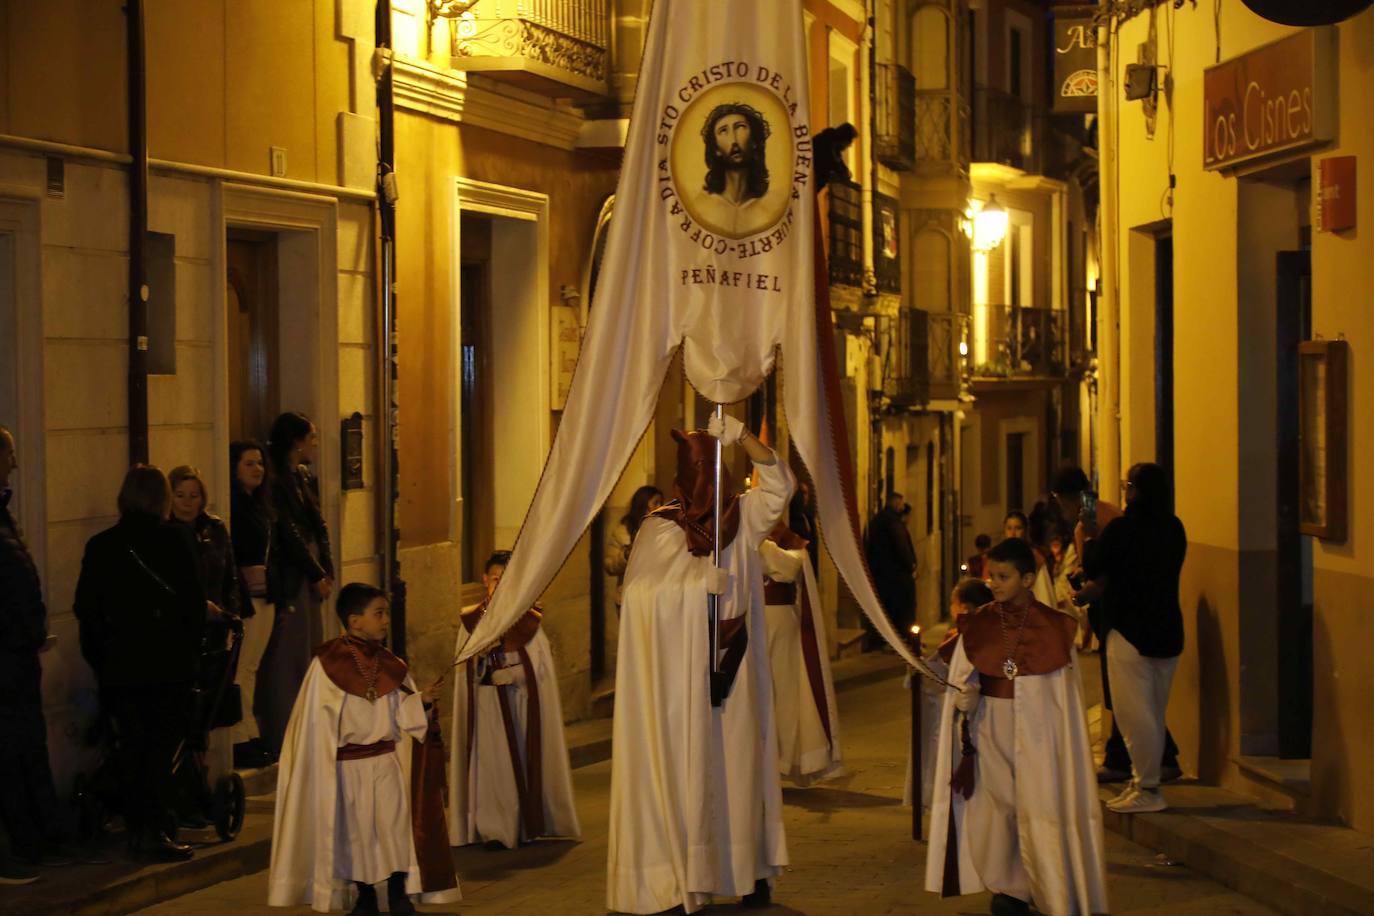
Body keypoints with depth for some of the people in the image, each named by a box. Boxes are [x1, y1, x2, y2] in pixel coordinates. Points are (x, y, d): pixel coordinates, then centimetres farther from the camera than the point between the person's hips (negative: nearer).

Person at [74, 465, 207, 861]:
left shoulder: (100, 546, 2)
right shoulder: (176, 539, -7)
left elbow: (86, 609, 3)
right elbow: (195, 601, -5)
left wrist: (99, 660, 12)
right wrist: (191, 650, 8)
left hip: (119, 665, 3)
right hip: (169, 663, -3)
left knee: (130, 747, 11)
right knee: (163, 745, 1)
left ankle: (137, 828, 16)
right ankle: (156, 830, -3)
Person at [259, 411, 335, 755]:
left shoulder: (306, 478, 13)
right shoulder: (277, 482, -13)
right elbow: (290, 534, -15)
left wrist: (328, 572, 3)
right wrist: (317, 575, -10)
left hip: (311, 575, 9)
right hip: (289, 577, -9)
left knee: (311, 651, 12)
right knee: (287, 656, -5)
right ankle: (283, 736, -1)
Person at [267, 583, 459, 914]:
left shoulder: (391, 666, 4)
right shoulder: (326, 665, -7)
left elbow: (404, 717, 4)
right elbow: (317, 720, -5)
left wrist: (422, 700, -15)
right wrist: (321, 766, -7)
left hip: (388, 763, 2)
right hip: (347, 767, -2)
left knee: (396, 825, -5)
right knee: (356, 833, 8)